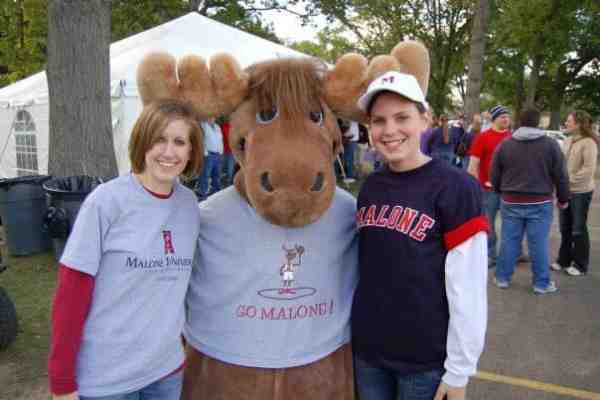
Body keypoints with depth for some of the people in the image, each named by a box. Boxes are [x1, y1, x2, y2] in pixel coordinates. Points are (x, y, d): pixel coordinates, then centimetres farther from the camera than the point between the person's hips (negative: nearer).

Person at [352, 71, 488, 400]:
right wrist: (356, 332, 12)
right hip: (366, 350, 5)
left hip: (427, 359, -4)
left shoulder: (455, 188, -15)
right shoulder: (370, 187, 1)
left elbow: (468, 290, -15)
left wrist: (458, 371, -11)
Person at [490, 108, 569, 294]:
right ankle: (541, 283, 15)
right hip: (540, 203, -2)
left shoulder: (504, 144, 1)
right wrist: (563, 199, 12)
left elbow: (494, 175, 6)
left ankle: (502, 278, 19)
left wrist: (501, 192, 23)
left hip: (511, 202, 2)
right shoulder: (550, 144, -4)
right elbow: (561, 176, -1)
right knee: (539, 243, 6)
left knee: (509, 241, 10)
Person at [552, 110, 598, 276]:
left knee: (578, 229, 4)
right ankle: (564, 260, 27)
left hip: (581, 192, -7)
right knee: (565, 228, 14)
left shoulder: (588, 143, -14)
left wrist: (570, 180, -18)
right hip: (566, 190, 7)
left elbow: (589, 169, -20)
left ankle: (580, 265, 17)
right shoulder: (567, 141, 8)